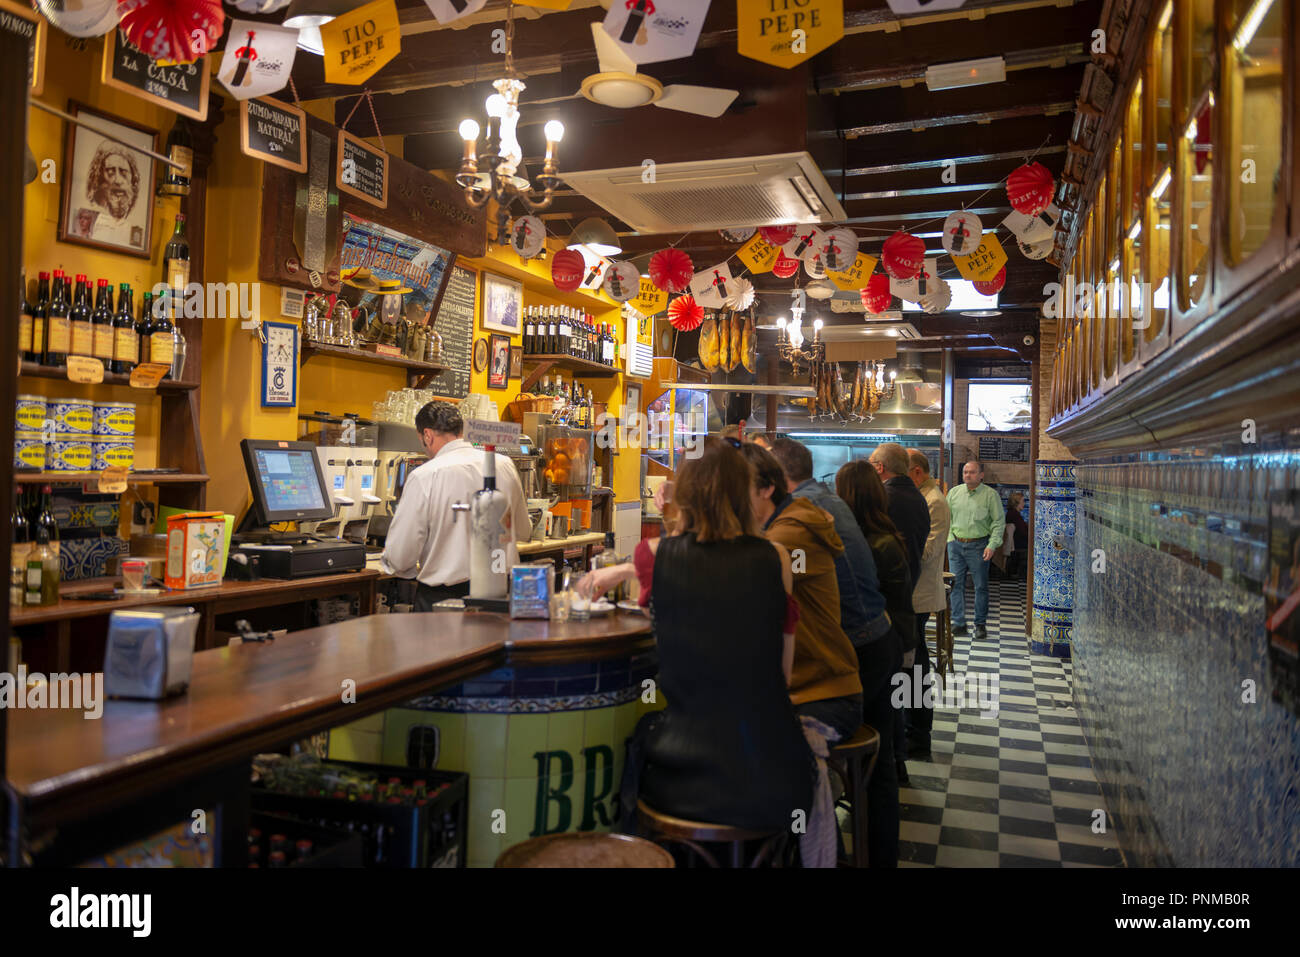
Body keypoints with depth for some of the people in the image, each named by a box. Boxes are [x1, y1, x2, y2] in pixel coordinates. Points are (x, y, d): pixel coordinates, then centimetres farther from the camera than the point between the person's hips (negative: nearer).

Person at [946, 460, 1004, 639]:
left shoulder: (990, 495, -2)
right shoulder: (954, 492, 8)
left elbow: (998, 522, -3)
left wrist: (992, 545, -11)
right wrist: (950, 539, 6)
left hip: (978, 545, -3)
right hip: (956, 544, 3)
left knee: (981, 586, 3)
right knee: (956, 584, 3)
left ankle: (980, 624, 14)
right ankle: (959, 623, 11)